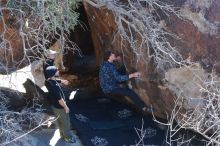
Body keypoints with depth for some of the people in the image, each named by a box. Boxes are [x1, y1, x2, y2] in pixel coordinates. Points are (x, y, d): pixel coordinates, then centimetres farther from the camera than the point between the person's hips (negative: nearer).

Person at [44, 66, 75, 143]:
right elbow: (60, 100, -30)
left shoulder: (48, 81, -11)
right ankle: (68, 137, 34)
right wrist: (66, 107, -14)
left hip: (54, 104, 8)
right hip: (59, 106, -8)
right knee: (66, 122, 14)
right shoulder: (54, 86, -39)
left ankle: (62, 134, 48)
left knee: (59, 120, 28)